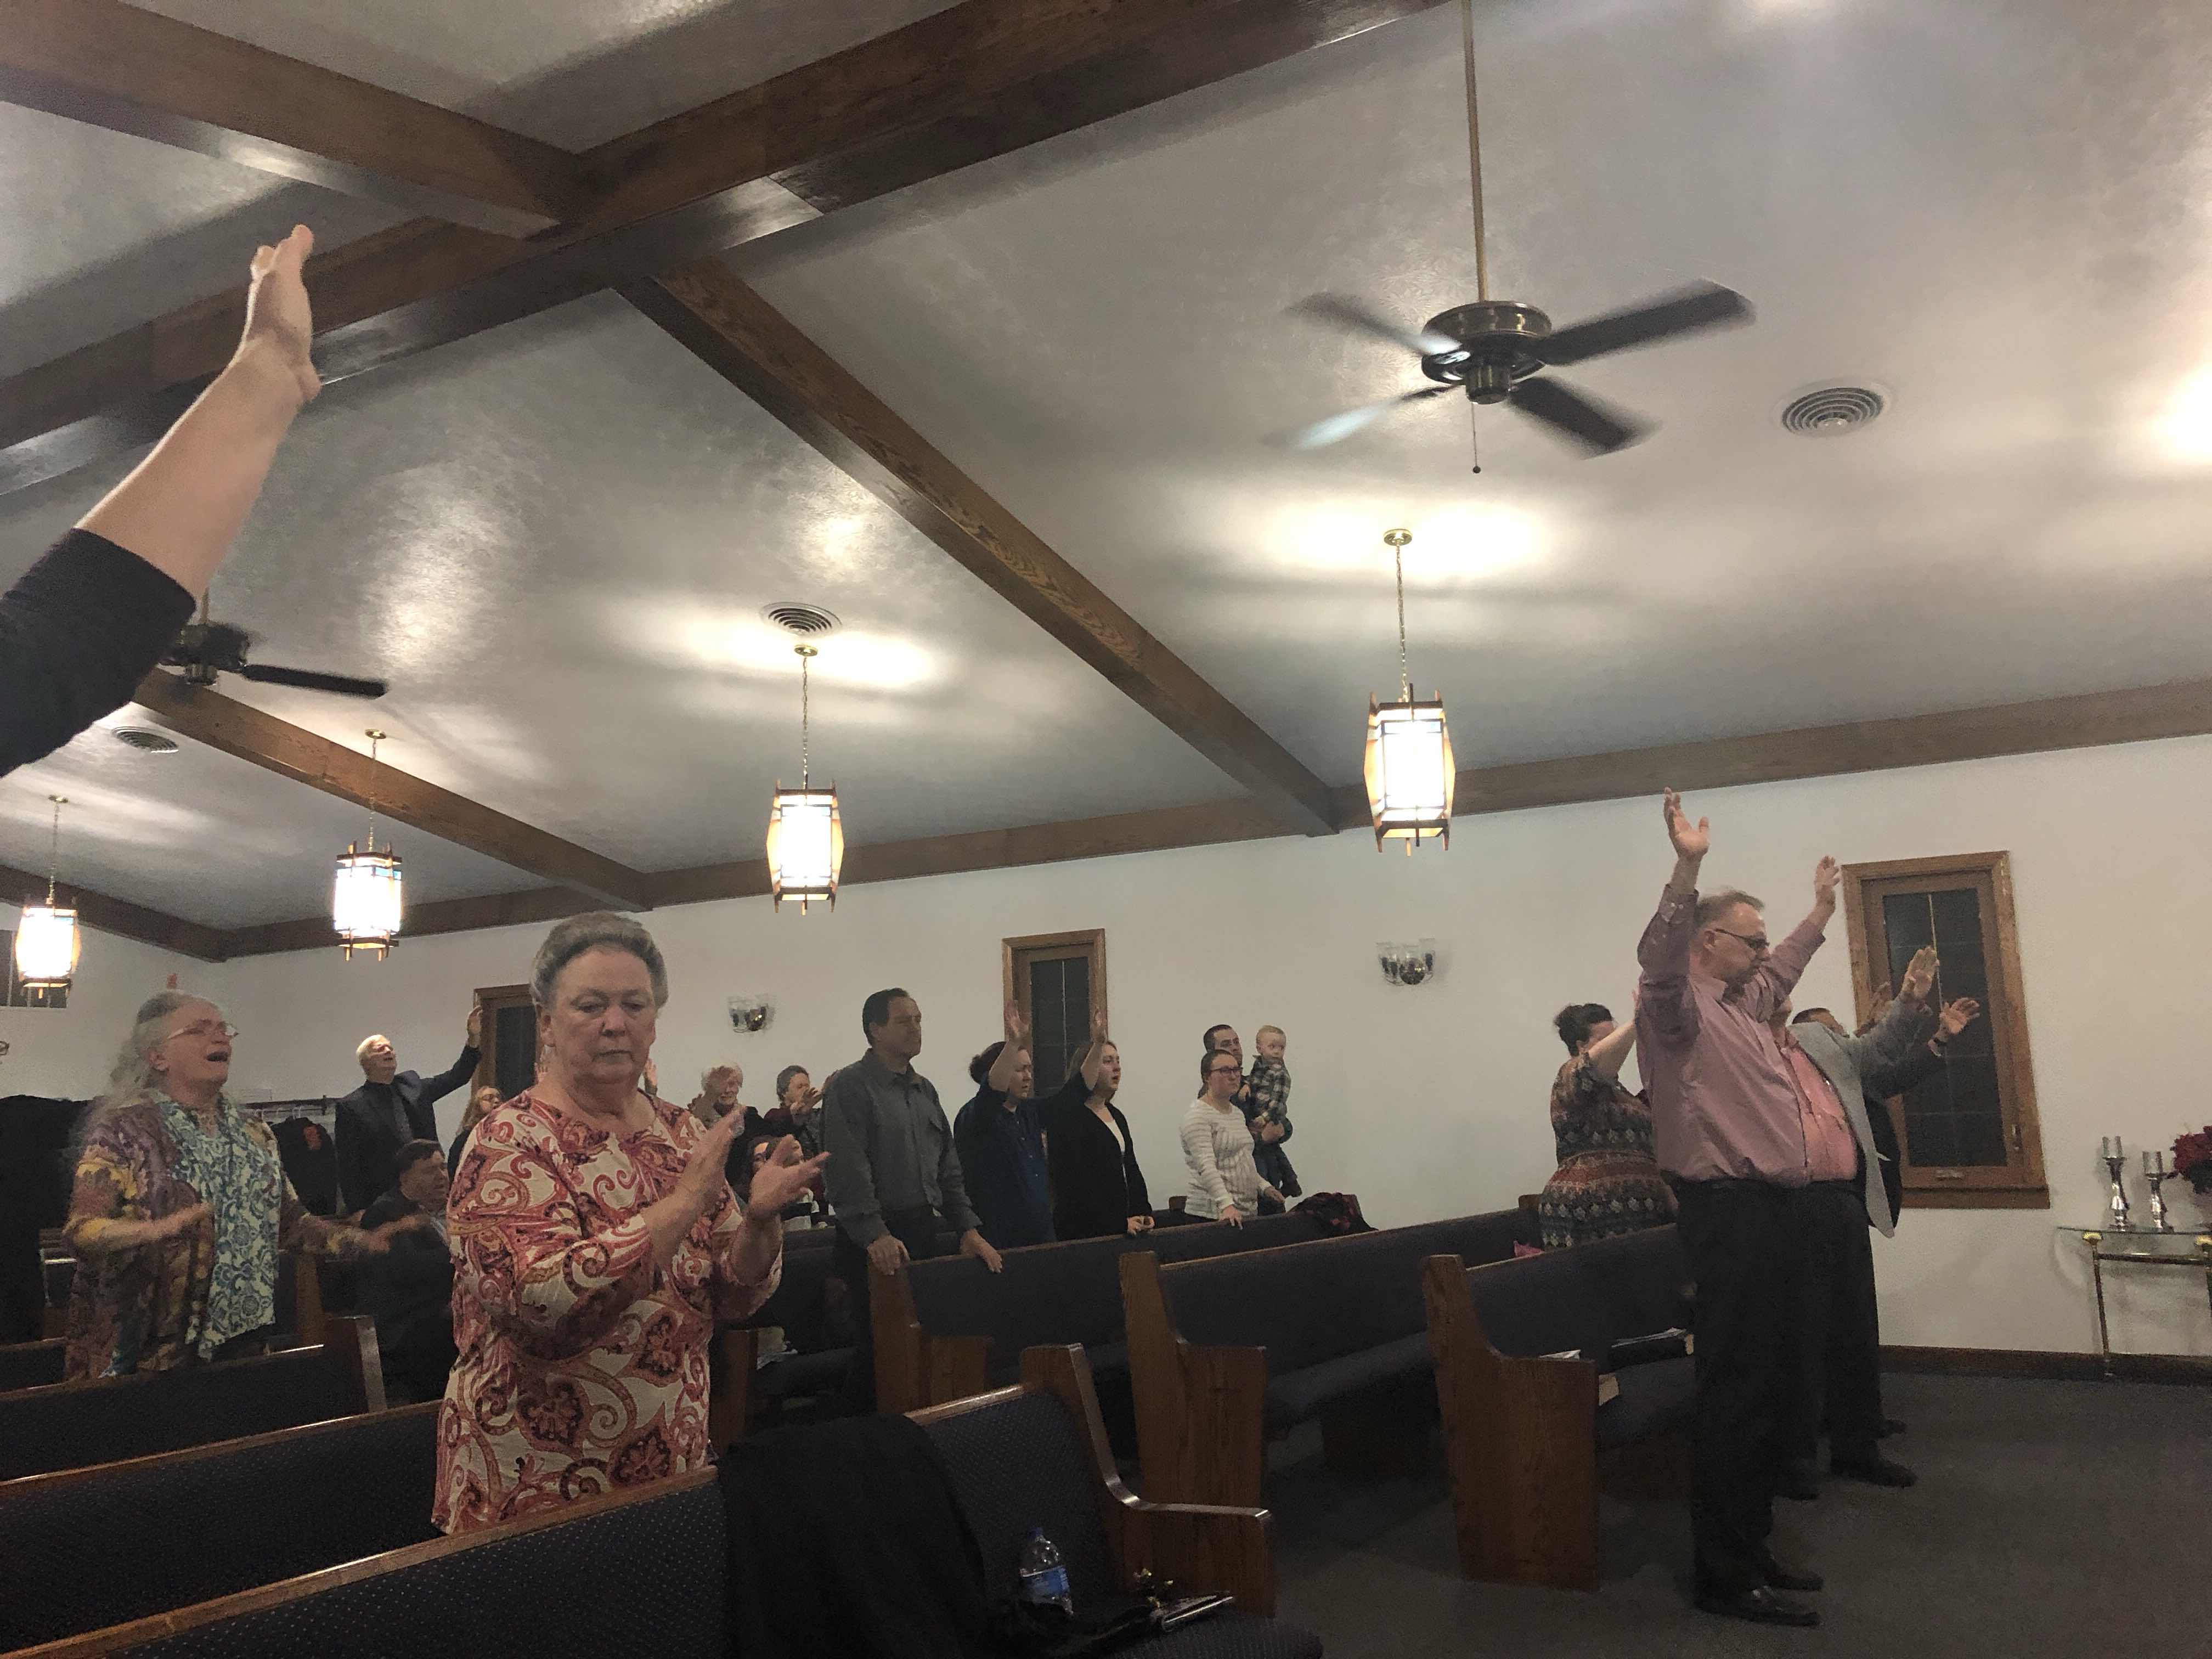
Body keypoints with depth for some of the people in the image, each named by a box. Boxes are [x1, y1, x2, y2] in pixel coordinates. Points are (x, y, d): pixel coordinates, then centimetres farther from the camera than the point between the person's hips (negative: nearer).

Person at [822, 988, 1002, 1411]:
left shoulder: (925, 1090, 17)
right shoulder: (850, 1088, -7)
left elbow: (948, 1167, 18)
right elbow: (848, 1171, -17)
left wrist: (967, 1228, 9)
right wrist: (875, 1235, -25)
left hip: (924, 1233, 7)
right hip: (875, 1243, -7)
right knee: (879, 1350, -5)